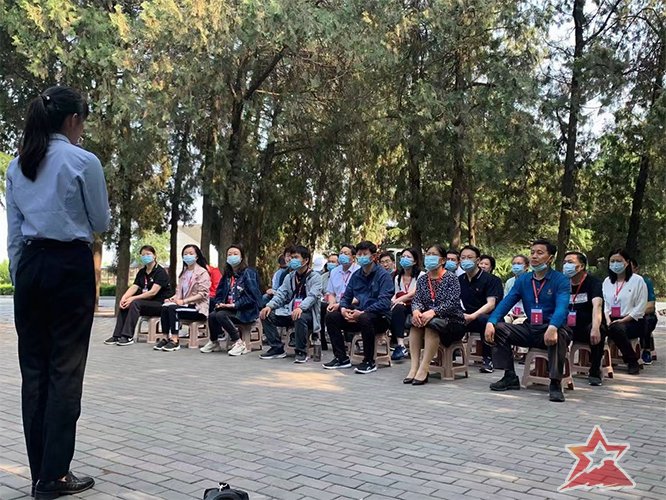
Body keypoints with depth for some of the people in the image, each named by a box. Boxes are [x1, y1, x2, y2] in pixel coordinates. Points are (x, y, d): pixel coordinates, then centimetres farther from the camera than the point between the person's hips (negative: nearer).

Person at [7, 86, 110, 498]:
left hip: (30, 265, 6)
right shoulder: (84, 161, -7)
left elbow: (13, 231, 11)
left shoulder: (17, 166, 11)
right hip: (70, 266, -6)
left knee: (34, 367, 8)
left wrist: (19, 276, 15)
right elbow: (101, 224, 1)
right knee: (65, 369, -2)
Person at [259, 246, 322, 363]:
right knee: (266, 316, -13)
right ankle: (277, 348, -4)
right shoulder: (290, 277, 17)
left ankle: (301, 352, -22)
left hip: (307, 312, -6)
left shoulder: (315, 277, -2)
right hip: (289, 312, 6)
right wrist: (269, 306, -11)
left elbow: (313, 296, -17)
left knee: (300, 318, -39)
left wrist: (300, 308, -36)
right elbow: (281, 294, 9)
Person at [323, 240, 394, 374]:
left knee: (365, 318, -39)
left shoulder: (383, 275, -9)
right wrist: (343, 309, -9)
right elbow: (346, 297, 15)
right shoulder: (356, 275, 12)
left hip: (380, 317, -7)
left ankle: (369, 362, -22)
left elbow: (384, 302, -20)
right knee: (331, 316, -8)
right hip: (359, 315, 7)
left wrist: (362, 312, -25)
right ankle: (342, 358, -1)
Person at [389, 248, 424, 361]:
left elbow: (413, 294, -11)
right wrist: (393, 301, -6)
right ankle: (400, 345, -36)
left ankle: (400, 346, -36)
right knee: (396, 308, -32)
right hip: (400, 309, 4)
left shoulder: (420, 275, 0)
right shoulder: (398, 277, 20)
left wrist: (396, 301, -18)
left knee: (397, 307, -34)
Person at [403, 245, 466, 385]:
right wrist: (416, 310, -24)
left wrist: (433, 312, -33)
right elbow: (416, 299, 0)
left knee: (432, 324, -34)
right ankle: (414, 367, -31)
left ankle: (423, 370, -36)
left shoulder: (451, 278, -5)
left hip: (453, 322, -4)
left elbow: (452, 303, -18)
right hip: (430, 319, 5)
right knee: (415, 322, -26)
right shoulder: (422, 279, 11)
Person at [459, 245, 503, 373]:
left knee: (484, 320, -39)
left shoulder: (489, 279, -5)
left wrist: (472, 316, -31)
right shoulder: (460, 280, 13)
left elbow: (491, 304, -17)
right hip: (467, 318, 5)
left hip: (487, 316, -4)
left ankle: (488, 359, -23)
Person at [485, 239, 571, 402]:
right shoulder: (523, 280, 9)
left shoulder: (561, 280, -6)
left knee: (559, 334, -38)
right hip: (529, 329, 5)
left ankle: (555, 384, -26)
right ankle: (510, 377, -6)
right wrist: (491, 322, -19)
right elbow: (506, 303, 1)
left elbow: (561, 307, -23)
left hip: (550, 330, -5)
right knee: (497, 329, -12)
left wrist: (553, 327, -44)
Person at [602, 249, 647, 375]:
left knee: (615, 329, -36)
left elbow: (640, 308, -6)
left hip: (633, 322, -4)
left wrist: (622, 320, -15)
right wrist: (607, 319, -8)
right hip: (613, 320, 4)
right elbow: (605, 304, 12)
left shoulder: (637, 280, 0)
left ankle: (633, 362, -16)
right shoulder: (607, 281, 16)